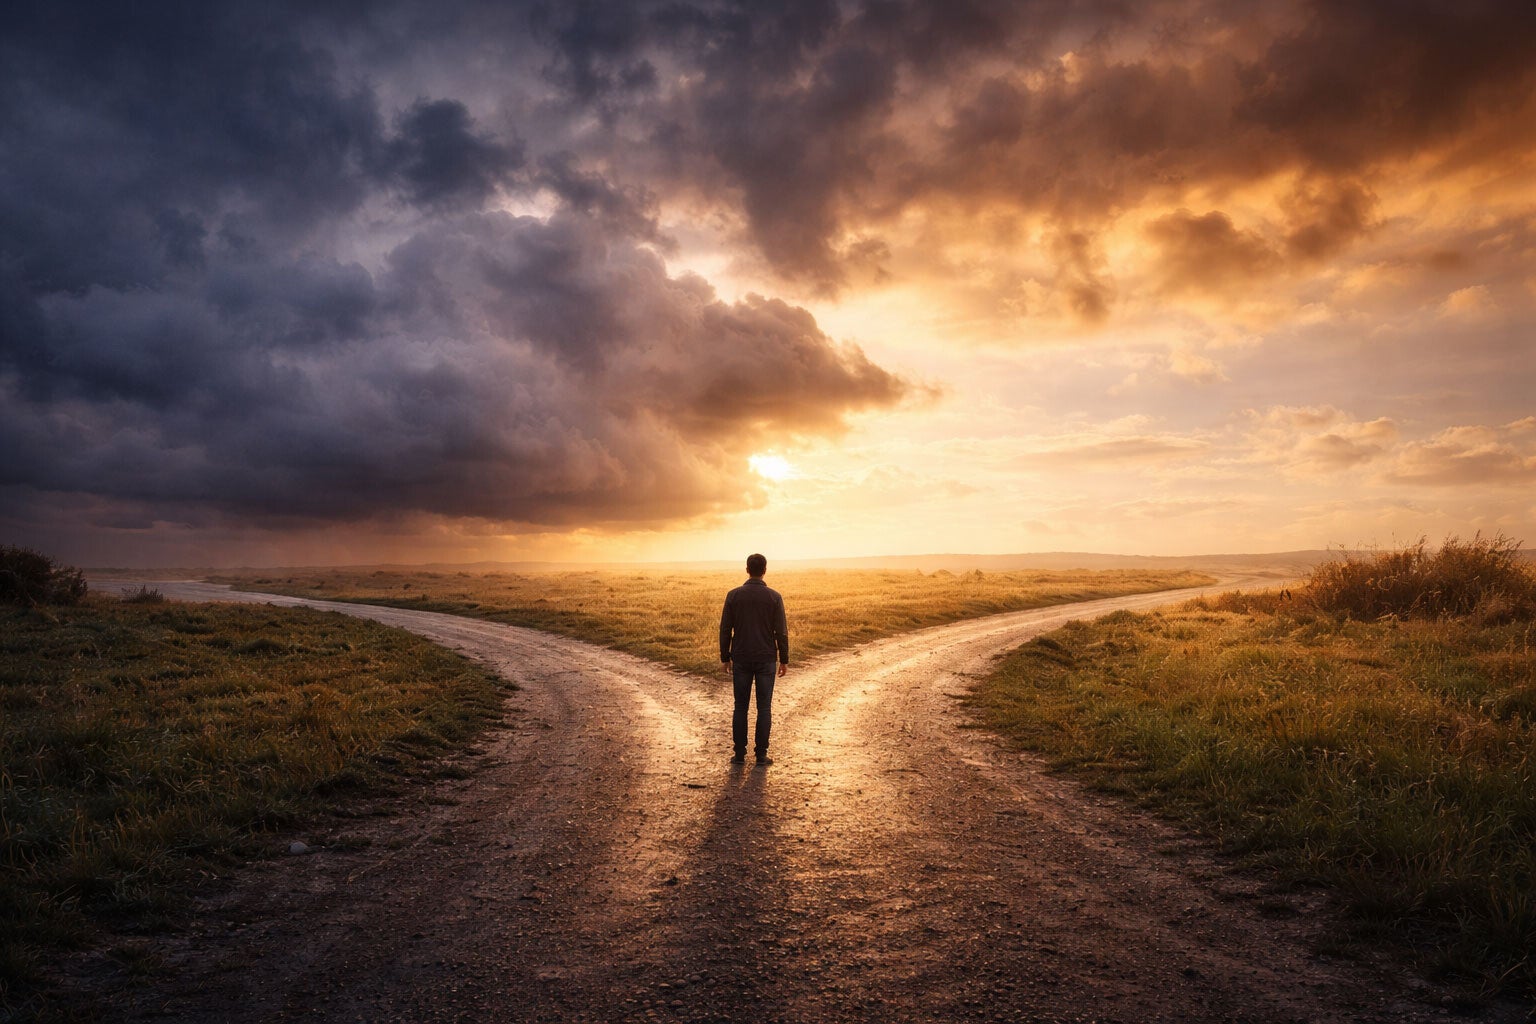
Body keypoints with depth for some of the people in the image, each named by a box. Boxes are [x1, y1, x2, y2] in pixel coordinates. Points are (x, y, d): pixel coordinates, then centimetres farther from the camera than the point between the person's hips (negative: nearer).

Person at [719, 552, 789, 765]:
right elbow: (781, 631, -7)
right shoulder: (774, 597, -7)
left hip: (741, 659, 1)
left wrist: (724, 658, 8)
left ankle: (739, 753, 11)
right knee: (764, 708, 6)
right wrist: (784, 660, 3)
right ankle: (761, 754, 7)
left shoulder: (734, 595, -4)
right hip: (765, 660, -1)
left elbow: (725, 629, -2)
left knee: (741, 706, 9)